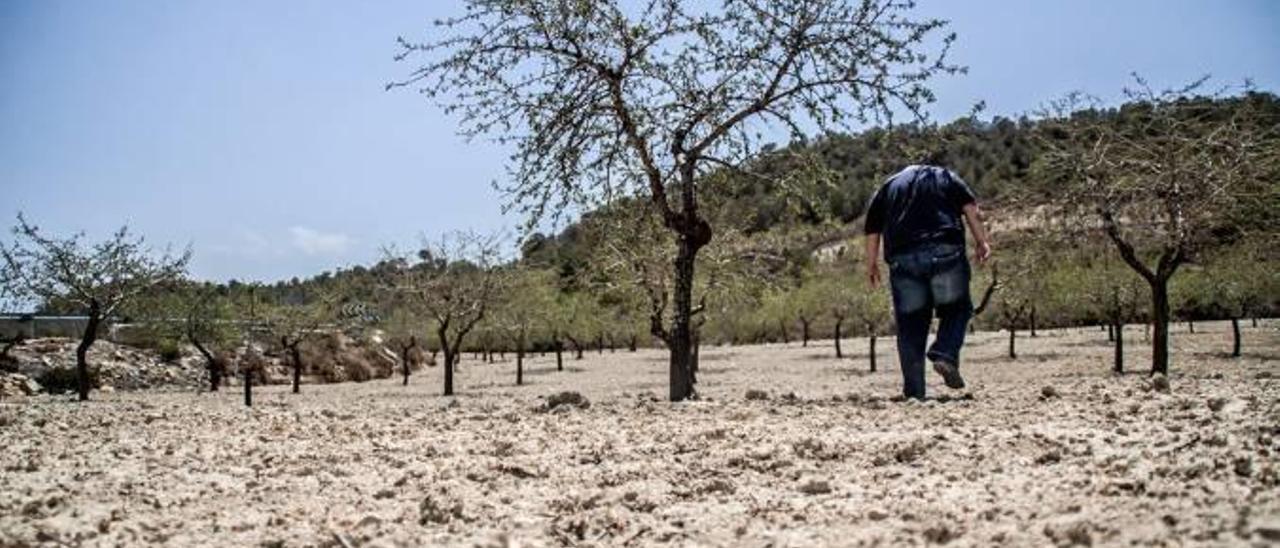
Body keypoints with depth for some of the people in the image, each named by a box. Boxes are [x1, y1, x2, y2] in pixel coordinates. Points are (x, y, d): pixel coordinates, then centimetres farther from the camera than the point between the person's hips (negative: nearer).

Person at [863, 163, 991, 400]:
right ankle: (945, 355, -10)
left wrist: (871, 266, 26)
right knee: (957, 308, 15)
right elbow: (973, 212, 8)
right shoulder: (946, 177, 24)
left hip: (903, 260, 1)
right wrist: (982, 242, 11)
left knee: (910, 328, 5)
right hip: (946, 253, -1)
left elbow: (872, 233, 19)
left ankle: (914, 393, 5)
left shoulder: (886, 188, 26)